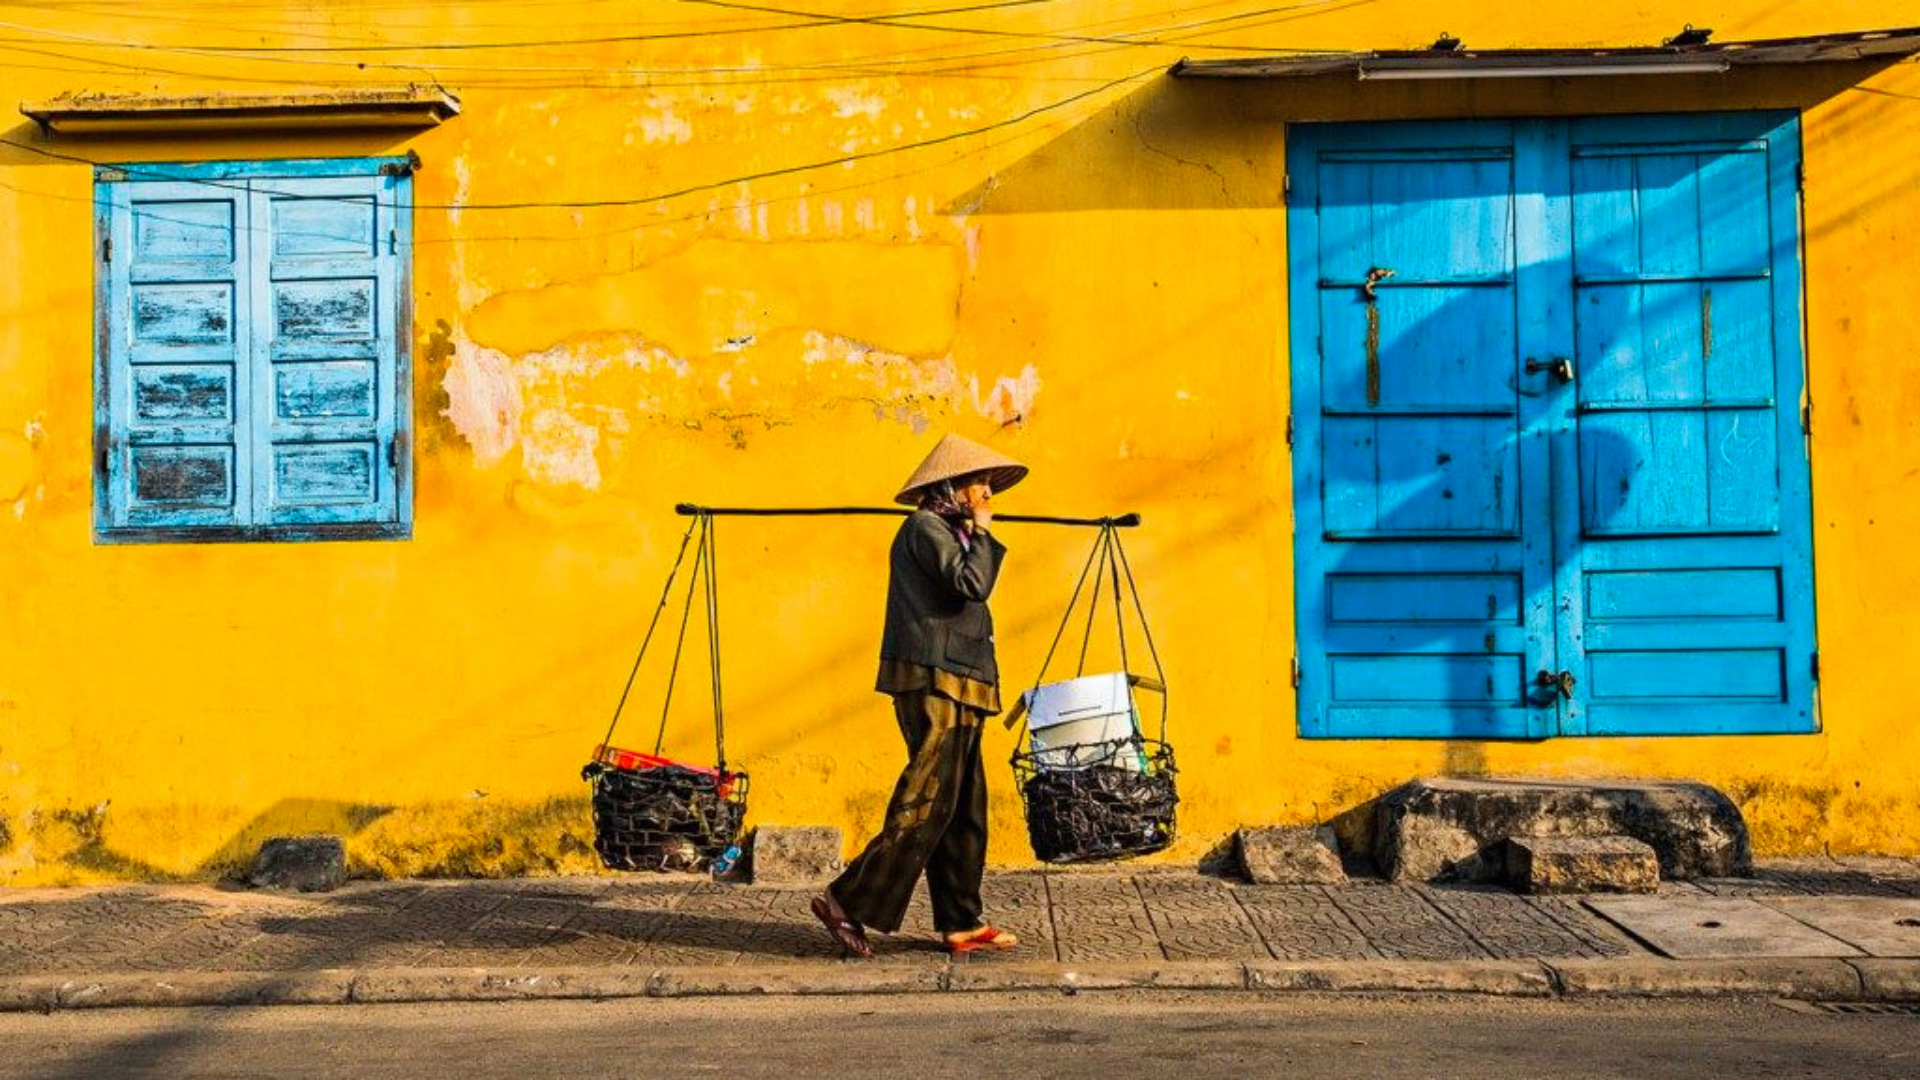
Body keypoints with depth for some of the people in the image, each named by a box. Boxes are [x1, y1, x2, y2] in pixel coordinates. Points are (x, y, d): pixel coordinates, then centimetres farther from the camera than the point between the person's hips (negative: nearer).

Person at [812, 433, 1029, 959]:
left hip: (954, 688, 10)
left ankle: (961, 923, 11)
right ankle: (847, 901, -9)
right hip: (935, 683, -10)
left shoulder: (947, 531, 21)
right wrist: (982, 534, -9)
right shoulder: (927, 527, -8)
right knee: (927, 802, -12)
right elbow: (971, 585, -20)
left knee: (964, 808, 9)